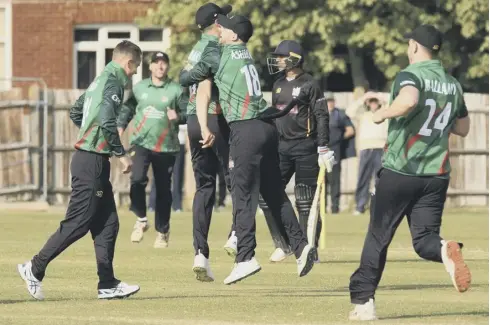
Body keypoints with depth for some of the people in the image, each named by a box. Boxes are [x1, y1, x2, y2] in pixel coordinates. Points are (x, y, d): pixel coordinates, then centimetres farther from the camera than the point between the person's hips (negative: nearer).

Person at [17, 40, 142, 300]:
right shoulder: (114, 82, -13)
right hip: (92, 162, -10)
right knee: (78, 223, -6)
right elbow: (107, 121, -25)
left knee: (107, 223, 8)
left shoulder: (100, 80, 16)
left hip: (92, 161, 10)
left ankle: (107, 284, 7)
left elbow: (75, 113, 25)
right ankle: (35, 269, 0)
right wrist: (121, 154, -17)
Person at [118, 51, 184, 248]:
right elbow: (128, 108, 14)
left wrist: (177, 117, -22)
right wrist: (120, 126, 2)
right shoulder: (139, 88, 8)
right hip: (141, 142, 1)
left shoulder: (176, 90, -1)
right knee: (138, 179, -20)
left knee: (163, 189, 6)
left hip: (166, 146, -1)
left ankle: (162, 231, 20)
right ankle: (141, 219, 2)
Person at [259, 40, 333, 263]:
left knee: (306, 202, -5)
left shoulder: (309, 85, -6)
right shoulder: (278, 85, 15)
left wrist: (323, 148, -14)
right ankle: (283, 244, 9)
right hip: (282, 147, 7)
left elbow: (322, 117, -8)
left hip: (305, 147, -7)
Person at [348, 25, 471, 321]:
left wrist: (383, 113, -15)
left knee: (378, 237, 7)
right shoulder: (453, 85, 12)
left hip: (400, 171, -5)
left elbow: (409, 100, -32)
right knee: (424, 237, 3)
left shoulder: (410, 75, -8)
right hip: (437, 174, 5)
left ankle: (363, 301, 8)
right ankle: (445, 251, -32)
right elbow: (463, 128, 23)